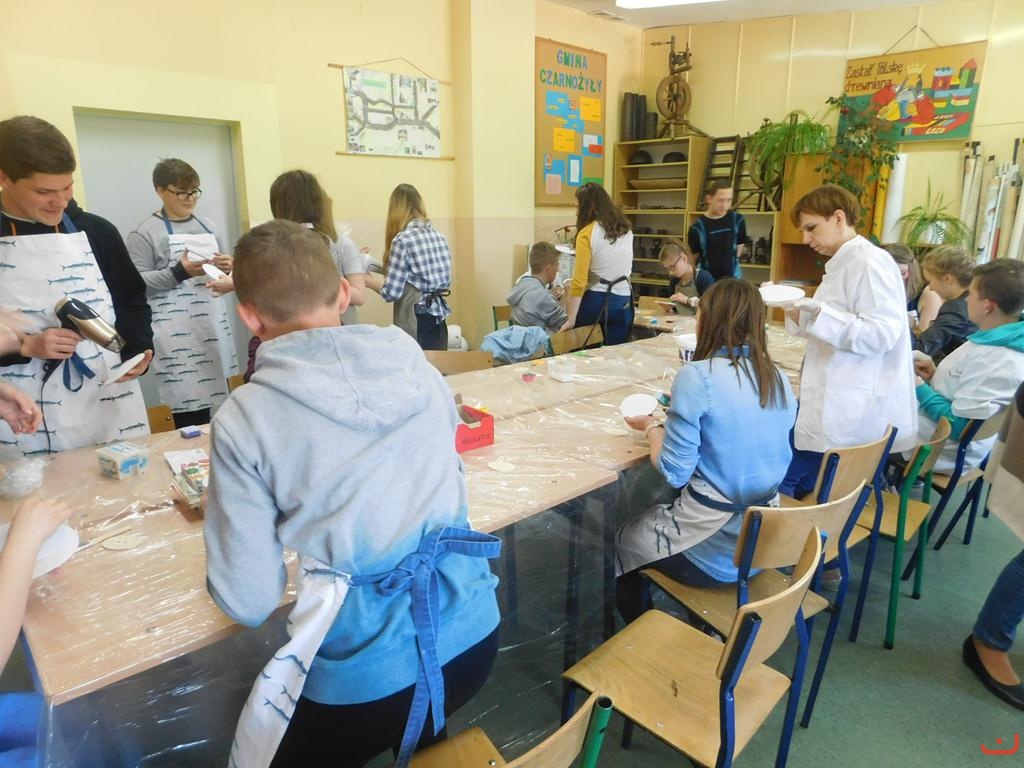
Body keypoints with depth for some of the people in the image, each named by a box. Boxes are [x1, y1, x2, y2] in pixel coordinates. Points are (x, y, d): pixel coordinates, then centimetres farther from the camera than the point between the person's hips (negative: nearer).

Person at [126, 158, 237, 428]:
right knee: (189, 405, -10)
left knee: (213, 394, 6)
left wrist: (227, 267, 1)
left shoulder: (206, 225, 15)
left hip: (212, 324, 6)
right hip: (177, 333, -5)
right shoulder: (145, 233, -2)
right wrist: (179, 272, -18)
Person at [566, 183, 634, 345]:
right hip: (623, 302, 6)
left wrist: (571, 320, -13)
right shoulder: (625, 229, 9)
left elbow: (579, 282, -15)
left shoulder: (587, 234, -12)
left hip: (595, 301, -6)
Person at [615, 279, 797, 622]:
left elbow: (674, 473, -18)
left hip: (713, 550, -7)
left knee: (621, 541, 21)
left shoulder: (697, 376, -21)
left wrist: (652, 427, -1)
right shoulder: (779, 381, 0)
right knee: (649, 521, 31)